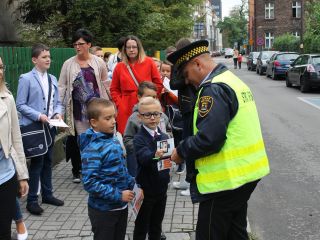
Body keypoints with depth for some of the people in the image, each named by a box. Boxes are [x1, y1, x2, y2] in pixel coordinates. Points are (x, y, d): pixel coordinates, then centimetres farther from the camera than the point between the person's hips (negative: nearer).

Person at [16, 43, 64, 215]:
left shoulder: (53, 79, 10)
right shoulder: (26, 79, -8)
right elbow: (20, 105, -10)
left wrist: (58, 113, -7)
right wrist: (38, 116, -20)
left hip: (50, 127, 6)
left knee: (48, 161, 15)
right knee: (36, 162, -2)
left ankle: (47, 194, 29)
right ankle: (32, 200, 11)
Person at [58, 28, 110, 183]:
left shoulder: (98, 62, 3)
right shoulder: (68, 64, 3)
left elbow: (105, 83, 9)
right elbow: (62, 86, 3)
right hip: (77, 109, 0)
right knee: (77, 139, 5)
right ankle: (76, 171, 21)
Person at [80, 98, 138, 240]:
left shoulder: (114, 141, 2)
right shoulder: (92, 149, -22)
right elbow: (89, 183, -26)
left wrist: (131, 184, 0)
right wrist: (118, 195, -24)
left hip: (121, 206, 8)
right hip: (103, 209, -7)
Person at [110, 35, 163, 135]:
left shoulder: (149, 62, 4)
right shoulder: (119, 67, 8)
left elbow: (158, 84, 6)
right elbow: (114, 89, 12)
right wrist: (119, 103, 0)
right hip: (126, 109, 1)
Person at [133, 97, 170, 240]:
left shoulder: (164, 137, 4)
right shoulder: (139, 138, -16)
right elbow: (144, 157, -34)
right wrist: (154, 156, -55)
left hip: (161, 188, 5)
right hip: (145, 189, -5)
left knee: (157, 224, 21)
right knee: (142, 226, 9)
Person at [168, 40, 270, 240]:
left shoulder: (214, 89, -19)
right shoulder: (232, 80, 12)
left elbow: (209, 139, -27)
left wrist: (181, 151, -10)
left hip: (226, 179, -10)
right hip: (246, 171, 10)